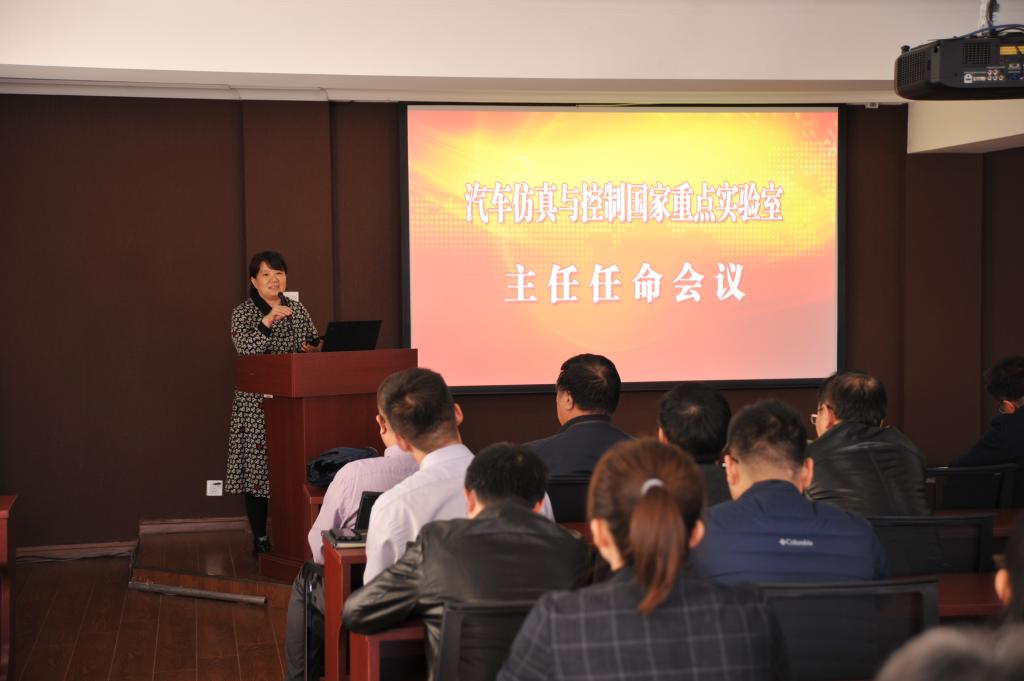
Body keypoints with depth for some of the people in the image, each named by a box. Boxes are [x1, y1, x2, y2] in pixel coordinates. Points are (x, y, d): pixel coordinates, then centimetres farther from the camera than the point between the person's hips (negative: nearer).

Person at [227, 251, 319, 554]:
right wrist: (267, 322, -28)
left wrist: (312, 348, -3)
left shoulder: (297, 309, 12)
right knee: (258, 463, -4)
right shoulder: (243, 313, -2)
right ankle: (260, 538, 3)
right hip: (257, 402, -4)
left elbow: (314, 344, 19)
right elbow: (246, 349, -17)